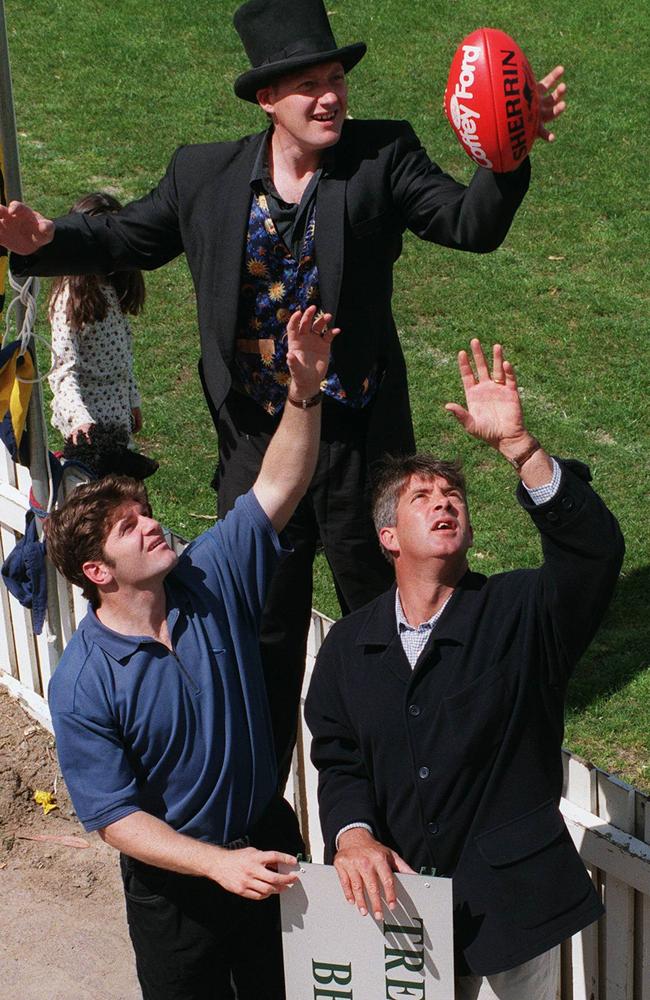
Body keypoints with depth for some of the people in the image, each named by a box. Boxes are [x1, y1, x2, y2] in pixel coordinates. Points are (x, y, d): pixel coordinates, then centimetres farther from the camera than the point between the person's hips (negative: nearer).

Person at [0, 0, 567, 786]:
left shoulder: (381, 157, -7)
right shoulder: (205, 175, -1)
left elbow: (472, 225, -16)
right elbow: (124, 240, 7)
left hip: (359, 443, -1)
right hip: (256, 447, 1)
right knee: (262, 632, 15)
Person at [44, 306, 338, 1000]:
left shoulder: (212, 580, -10)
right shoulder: (82, 685, -22)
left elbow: (277, 488, -15)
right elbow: (114, 815, -20)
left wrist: (304, 393, -30)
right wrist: (218, 863, -28)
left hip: (268, 845, 4)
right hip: (174, 886, -4)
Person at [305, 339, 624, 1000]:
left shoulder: (519, 612, -8)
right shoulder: (350, 645, 2)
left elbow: (595, 548, -26)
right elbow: (337, 758, 3)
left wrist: (516, 445, -36)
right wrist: (351, 832, -19)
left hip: (514, 893, -2)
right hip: (401, 888, 2)